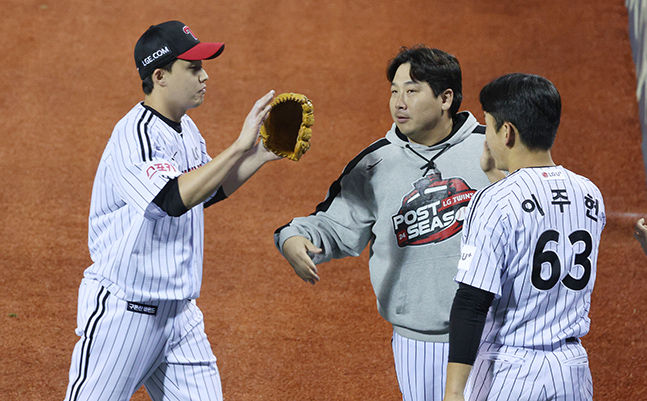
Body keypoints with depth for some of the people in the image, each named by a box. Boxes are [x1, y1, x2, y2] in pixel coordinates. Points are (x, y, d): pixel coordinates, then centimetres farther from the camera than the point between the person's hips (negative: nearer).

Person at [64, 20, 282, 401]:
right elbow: (174, 199, -35)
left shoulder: (186, 129, 9)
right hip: (124, 310, -8)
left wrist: (259, 156, 9)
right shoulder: (136, 135, -20)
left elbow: (205, 192, 23)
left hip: (179, 311, 8)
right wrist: (240, 146, -33)